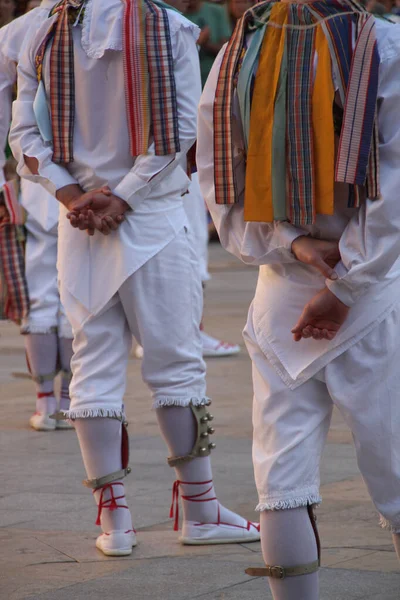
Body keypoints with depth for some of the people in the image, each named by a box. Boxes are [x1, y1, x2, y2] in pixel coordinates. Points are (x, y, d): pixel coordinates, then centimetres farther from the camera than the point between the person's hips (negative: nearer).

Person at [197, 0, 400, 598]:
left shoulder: (234, 56, 4)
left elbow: (219, 187, 3)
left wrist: (291, 245, -3)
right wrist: (345, 286, -6)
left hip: (280, 292, 3)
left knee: (281, 475, 5)